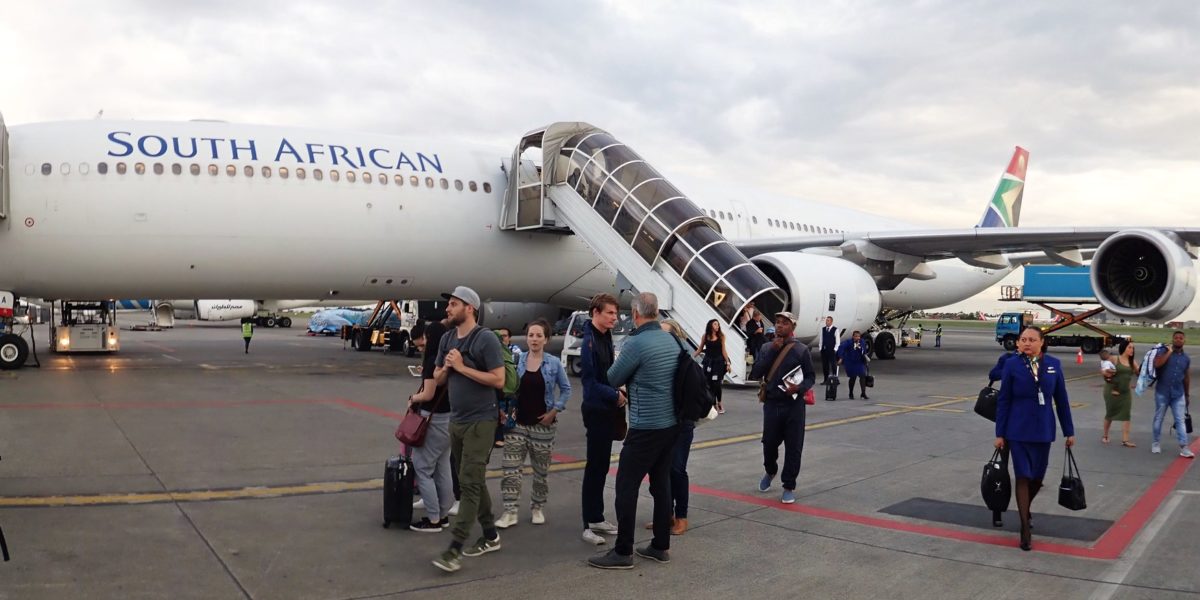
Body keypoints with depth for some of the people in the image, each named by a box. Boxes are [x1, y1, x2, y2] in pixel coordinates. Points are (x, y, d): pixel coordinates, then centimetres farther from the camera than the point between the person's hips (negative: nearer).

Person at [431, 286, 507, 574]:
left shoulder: (486, 339, -13)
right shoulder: (447, 338, 9)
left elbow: (499, 380, -17)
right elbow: (438, 379, 15)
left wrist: (462, 367, -18)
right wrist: (447, 367, -7)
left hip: (480, 422, -8)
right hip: (455, 420, 8)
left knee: (469, 482, -9)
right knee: (473, 480, 14)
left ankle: (455, 549, -10)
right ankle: (491, 536, 25)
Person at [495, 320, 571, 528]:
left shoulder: (554, 363, -4)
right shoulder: (517, 360, -1)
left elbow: (566, 389, 4)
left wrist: (554, 411, -5)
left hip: (542, 424, 0)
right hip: (517, 422, 1)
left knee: (541, 471, 11)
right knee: (511, 469, -4)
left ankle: (537, 508, 28)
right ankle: (510, 512, 3)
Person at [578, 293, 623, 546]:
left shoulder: (605, 338, 10)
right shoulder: (590, 341, -17)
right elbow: (589, 380, -20)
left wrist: (618, 393, 2)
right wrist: (615, 395, -16)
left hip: (608, 410, 9)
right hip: (596, 411, -9)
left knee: (602, 466, 15)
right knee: (595, 467, -3)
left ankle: (597, 518, 25)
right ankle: (589, 525, 4)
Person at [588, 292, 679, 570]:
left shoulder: (636, 343, -16)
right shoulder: (671, 340, 7)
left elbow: (613, 378, -3)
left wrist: (621, 358, 14)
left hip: (646, 427, -8)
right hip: (671, 423, 8)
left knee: (627, 486, -1)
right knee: (661, 483, 13)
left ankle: (623, 552, 3)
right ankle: (661, 546, 20)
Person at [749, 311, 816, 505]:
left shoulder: (801, 349, -2)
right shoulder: (766, 348, 5)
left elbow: (811, 376, 3)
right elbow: (755, 374, -5)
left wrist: (800, 387, -18)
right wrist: (773, 351, -11)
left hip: (794, 405, -2)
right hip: (771, 404, 2)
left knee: (793, 447, 0)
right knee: (769, 443, 9)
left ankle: (789, 487, 14)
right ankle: (770, 472, 39)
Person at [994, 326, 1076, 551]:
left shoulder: (1054, 364, 0)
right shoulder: (1012, 365, -6)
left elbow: (1061, 399, 6)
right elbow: (1003, 400, -3)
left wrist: (1069, 431, 7)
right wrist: (1000, 433, -4)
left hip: (1043, 431, 3)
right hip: (1018, 431, -3)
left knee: (1037, 477, 13)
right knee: (1023, 477, -2)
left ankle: (1025, 510, 41)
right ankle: (1025, 530, 4)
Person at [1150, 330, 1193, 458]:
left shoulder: (1186, 358, 8)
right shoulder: (1164, 351, -4)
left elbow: (1186, 376, 16)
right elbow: (1157, 364, -24)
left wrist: (1188, 394, 18)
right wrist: (1169, 352, -16)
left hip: (1178, 394, 3)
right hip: (1162, 392, -3)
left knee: (1180, 420, -2)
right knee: (1158, 418, 7)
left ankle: (1184, 448, -5)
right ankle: (1156, 443, 20)